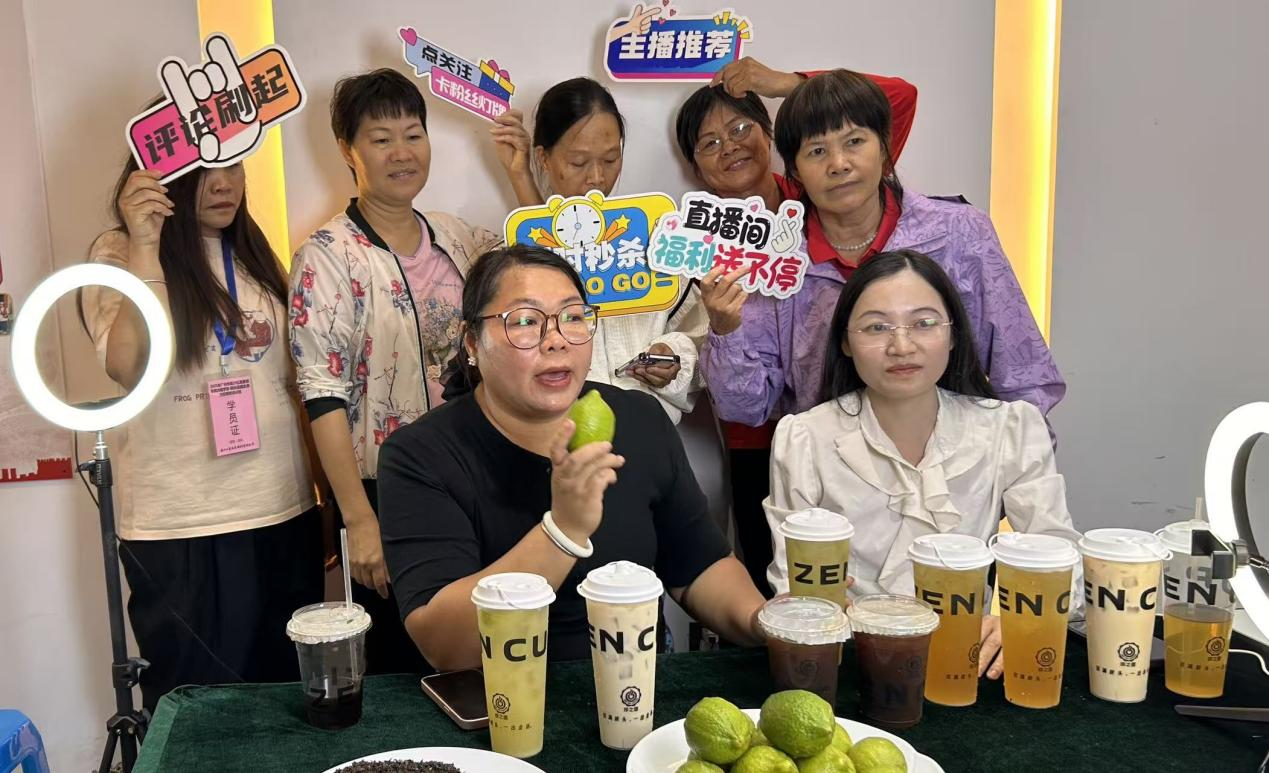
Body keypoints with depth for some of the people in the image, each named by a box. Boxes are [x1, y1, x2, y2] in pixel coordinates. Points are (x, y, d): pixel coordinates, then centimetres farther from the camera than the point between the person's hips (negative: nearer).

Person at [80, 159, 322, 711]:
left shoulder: (252, 253, 12)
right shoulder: (118, 254, -4)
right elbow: (128, 370, -21)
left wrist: (324, 489, 13)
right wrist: (144, 247, -23)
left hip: (286, 513, 5)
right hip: (183, 528, -5)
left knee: (288, 699, 12)